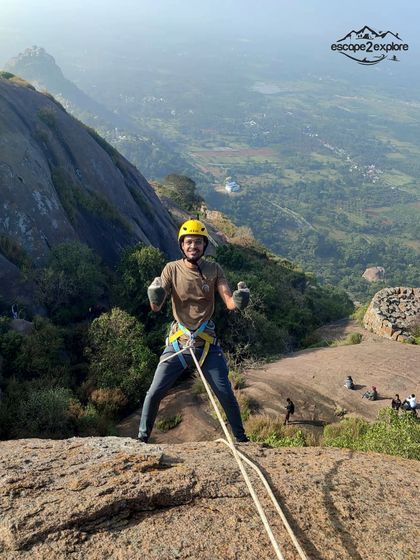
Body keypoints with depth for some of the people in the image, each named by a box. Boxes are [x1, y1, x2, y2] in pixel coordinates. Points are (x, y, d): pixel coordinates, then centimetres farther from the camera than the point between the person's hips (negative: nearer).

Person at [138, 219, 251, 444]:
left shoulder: (214, 270, -3)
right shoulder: (172, 269, -6)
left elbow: (229, 303, -10)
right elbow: (156, 307, -11)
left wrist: (239, 300, -33)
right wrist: (154, 297, -34)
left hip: (207, 343, 1)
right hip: (178, 342, 0)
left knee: (226, 395, 4)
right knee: (154, 393, 0)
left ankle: (241, 438, 25)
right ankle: (142, 438, 22)